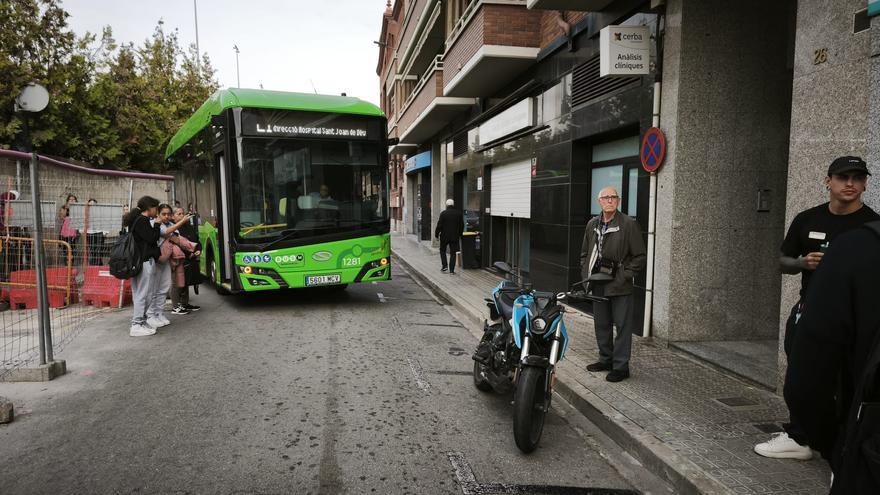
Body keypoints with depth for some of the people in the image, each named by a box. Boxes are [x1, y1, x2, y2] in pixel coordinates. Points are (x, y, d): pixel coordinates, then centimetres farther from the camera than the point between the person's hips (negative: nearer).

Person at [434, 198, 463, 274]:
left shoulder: (443, 213, -10)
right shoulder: (459, 213, 1)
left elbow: (439, 225, -10)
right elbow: (462, 225, 7)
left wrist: (436, 234, 1)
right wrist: (460, 234, 20)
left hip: (444, 236, -2)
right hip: (455, 237, 2)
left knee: (442, 250, 19)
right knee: (453, 253, 6)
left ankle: (444, 265, 8)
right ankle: (451, 270, 4)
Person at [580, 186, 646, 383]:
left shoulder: (629, 225, -8)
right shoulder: (592, 224, 10)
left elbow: (640, 257, -7)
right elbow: (585, 253, 20)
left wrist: (624, 276, -13)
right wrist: (586, 275, 8)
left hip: (620, 286, -6)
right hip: (598, 284, 6)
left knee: (622, 326, 2)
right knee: (601, 325, 15)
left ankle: (621, 366, 11)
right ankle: (606, 359, 30)